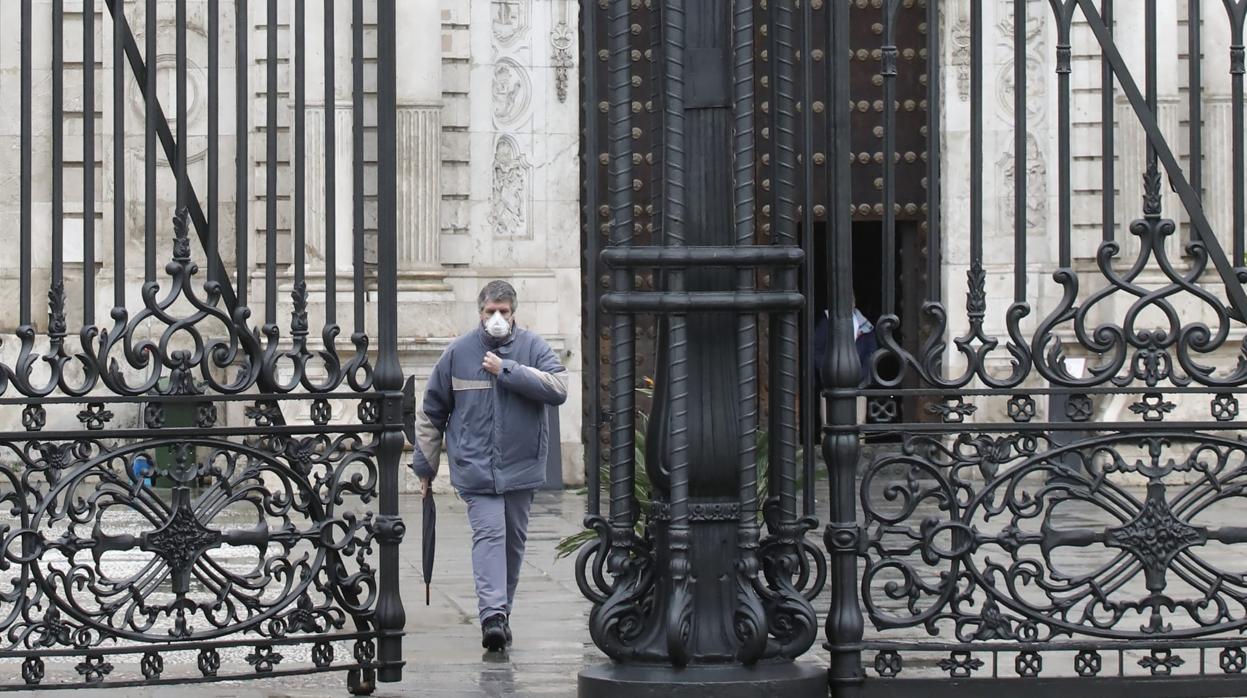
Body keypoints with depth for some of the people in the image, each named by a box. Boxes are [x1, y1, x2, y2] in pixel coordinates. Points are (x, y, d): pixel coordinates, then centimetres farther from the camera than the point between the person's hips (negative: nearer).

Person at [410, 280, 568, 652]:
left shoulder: (533, 348, 1)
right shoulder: (458, 353, 2)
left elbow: (558, 388, -16)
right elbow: (431, 412, 9)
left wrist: (507, 369, -19)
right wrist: (425, 466, 10)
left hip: (521, 466, 2)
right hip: (475, 466, -2)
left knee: (514, 539, 11)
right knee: (489, 532, -17)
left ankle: (500, 611, 25)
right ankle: (493, 614, -27)